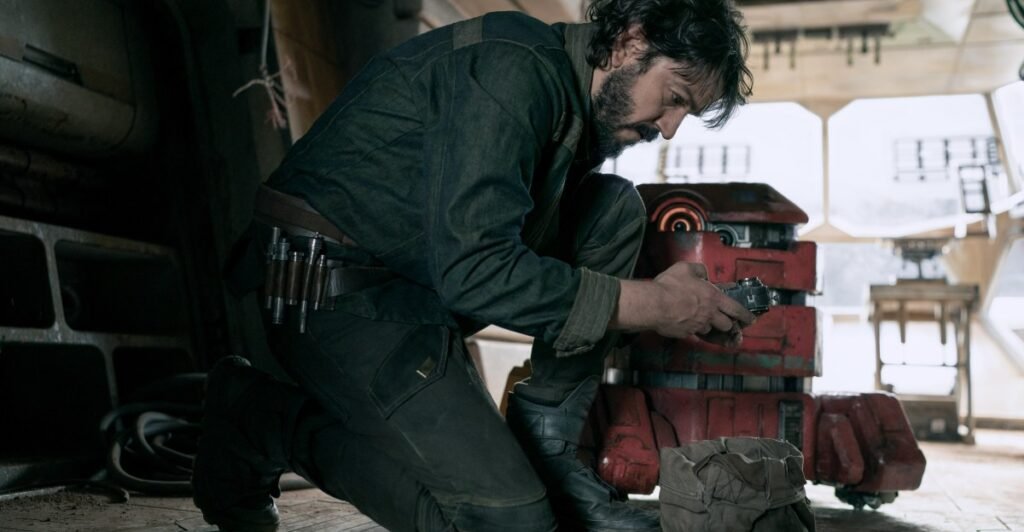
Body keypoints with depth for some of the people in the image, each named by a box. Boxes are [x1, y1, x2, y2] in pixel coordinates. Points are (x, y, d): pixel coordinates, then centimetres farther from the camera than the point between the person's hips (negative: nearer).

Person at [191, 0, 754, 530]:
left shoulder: (581, 101, 10)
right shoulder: (513, 67, -20)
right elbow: (471, 267, -28)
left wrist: (681, 300, 3)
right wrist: (650, 304, -22)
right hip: (338, 294, -10)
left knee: (615, 209, 3)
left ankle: (545, 451, 4)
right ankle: (262, 421, -2)